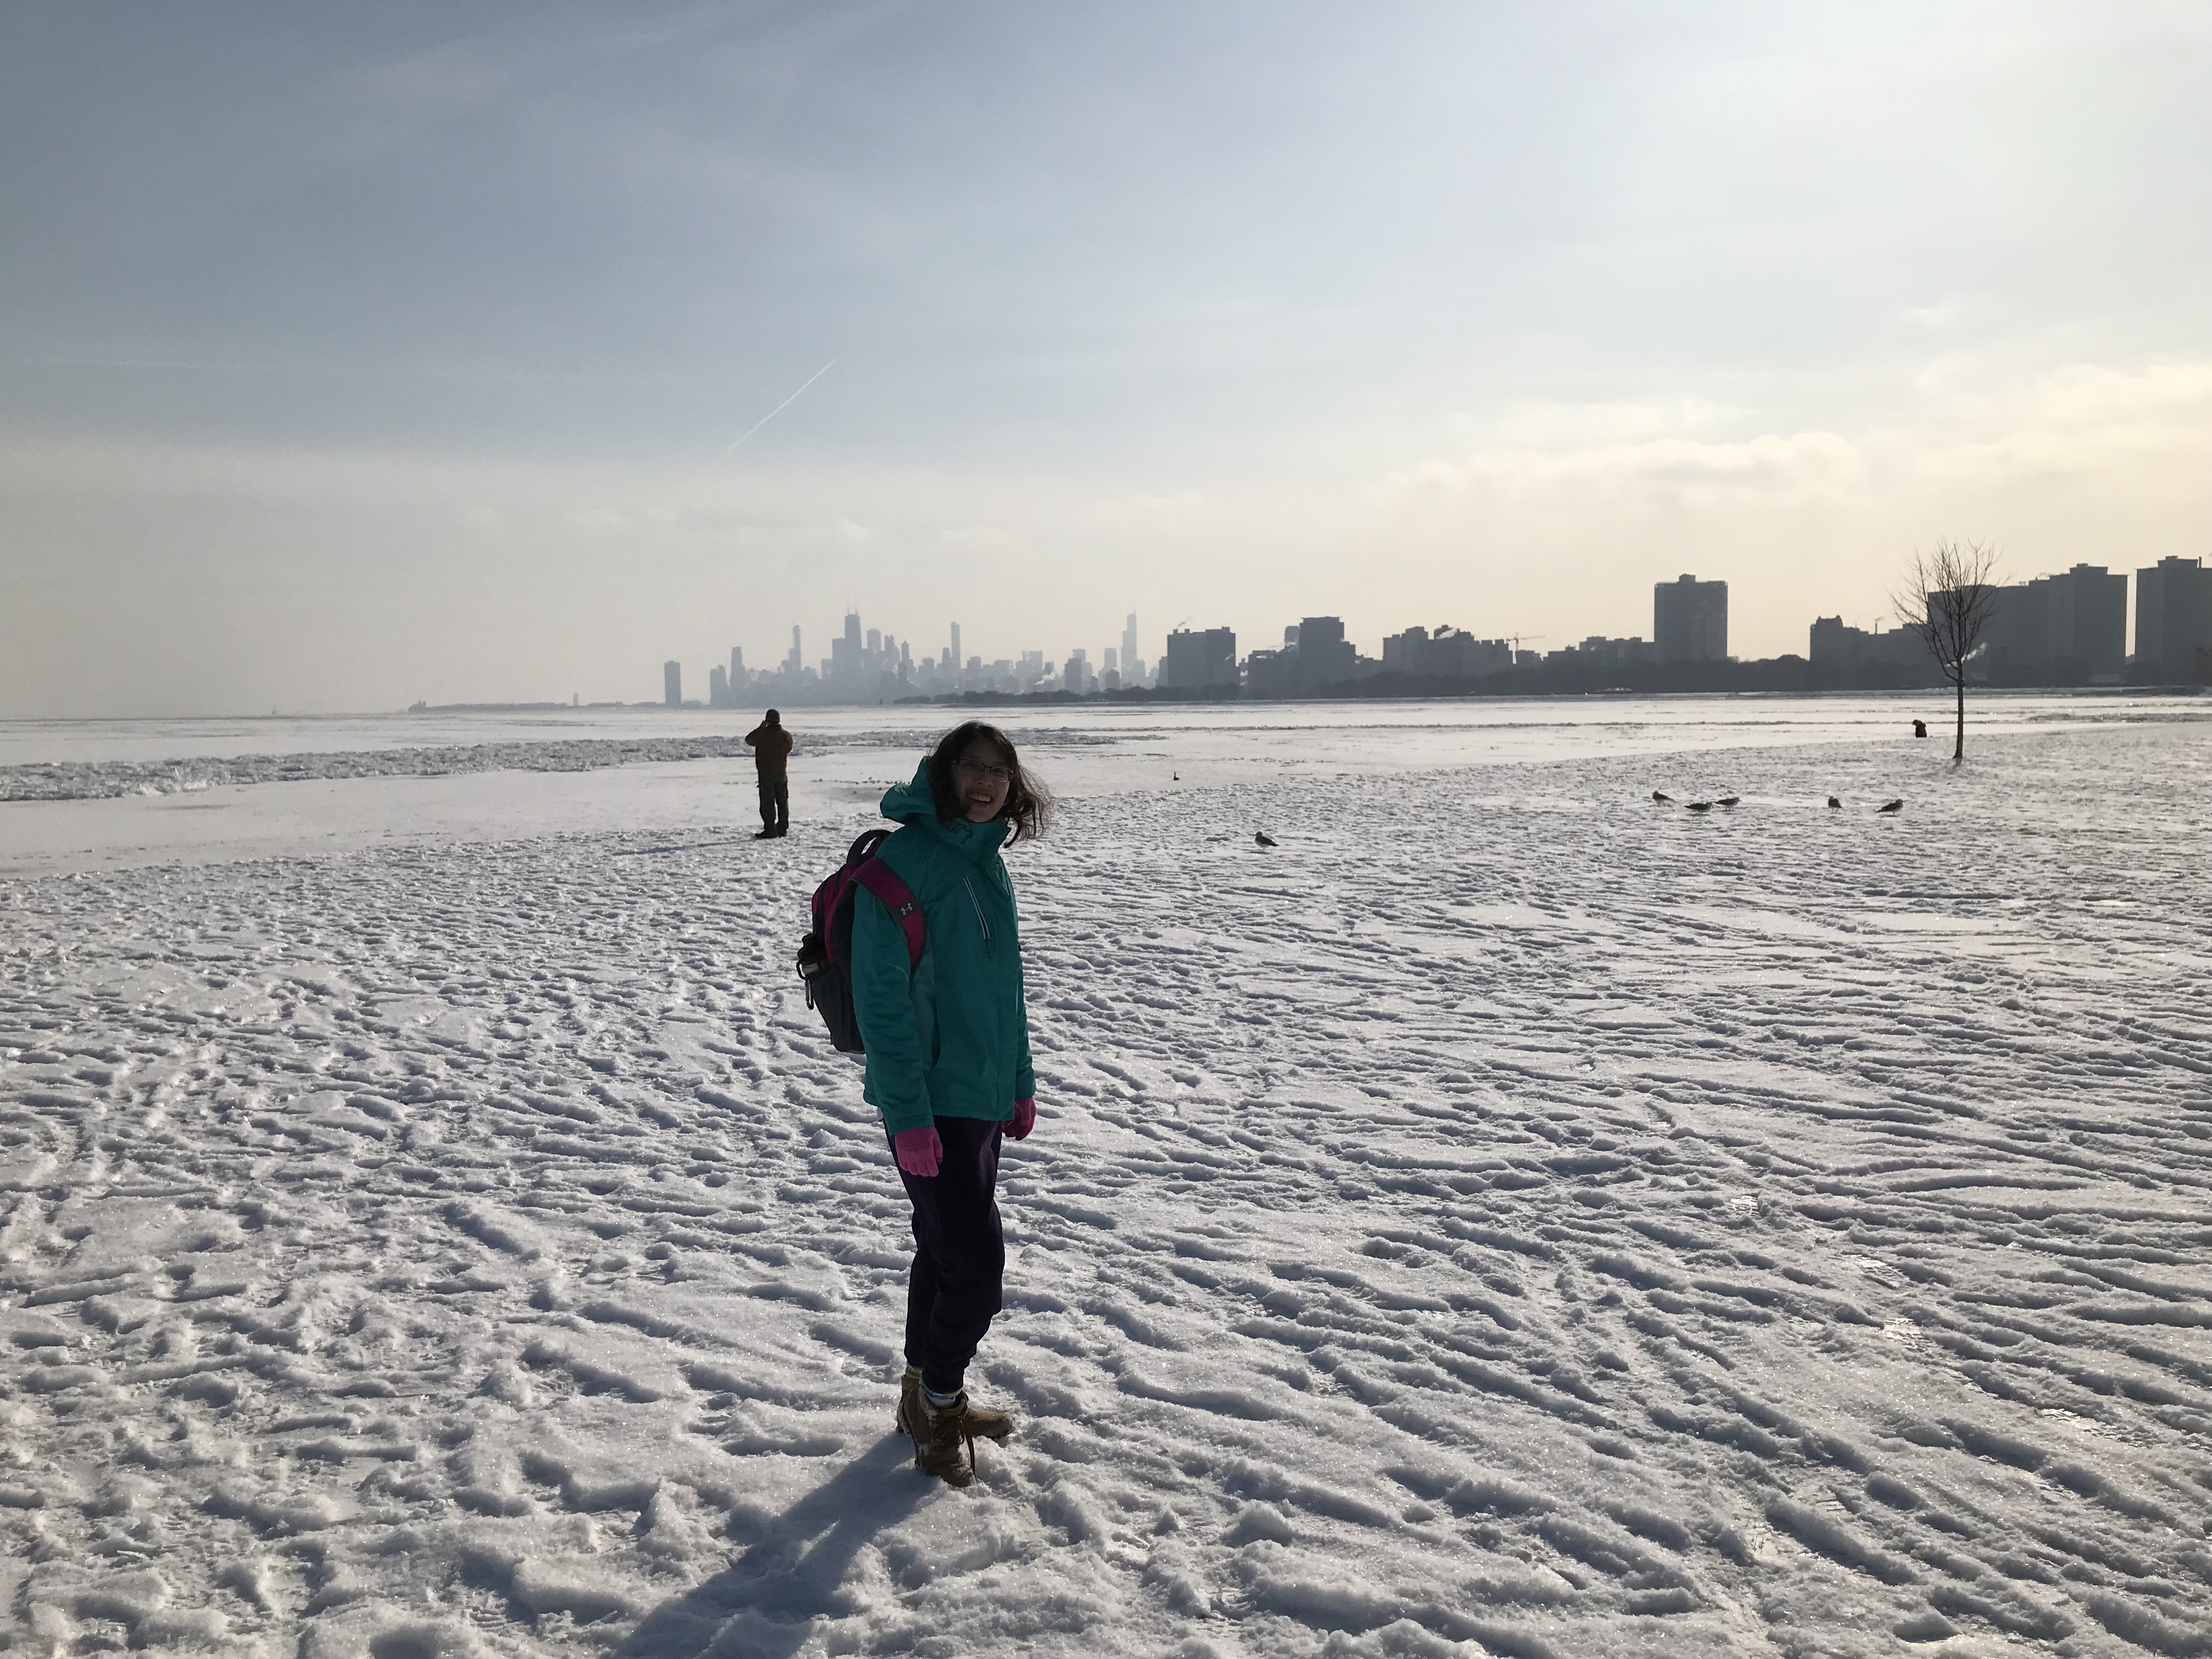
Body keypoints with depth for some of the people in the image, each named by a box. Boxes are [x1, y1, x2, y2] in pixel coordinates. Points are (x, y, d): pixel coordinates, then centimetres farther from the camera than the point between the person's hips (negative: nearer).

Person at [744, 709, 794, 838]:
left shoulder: (762, 734, -15)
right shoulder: (787, 736, -4)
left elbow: (749, 739, 3)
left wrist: (760, 728, 9)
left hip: (765, 773, -4)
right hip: (782, 773, 4)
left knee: (767, 802, -1)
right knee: (783, 801, 13)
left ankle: (770, 830, -4)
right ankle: (783, 829, 16)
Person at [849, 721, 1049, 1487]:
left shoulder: (986, 859, 9)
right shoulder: (902, 860, -17)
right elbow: (881, 994, -19)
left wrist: (1020, 1081, 18)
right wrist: (909, 1115, -21)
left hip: (982, 1093, 8)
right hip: (930, 1101, -8)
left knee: (947, 1250, 19)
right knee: (977, 1258, -5)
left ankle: (928, 1395, 35)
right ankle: (938, 1405, 16)